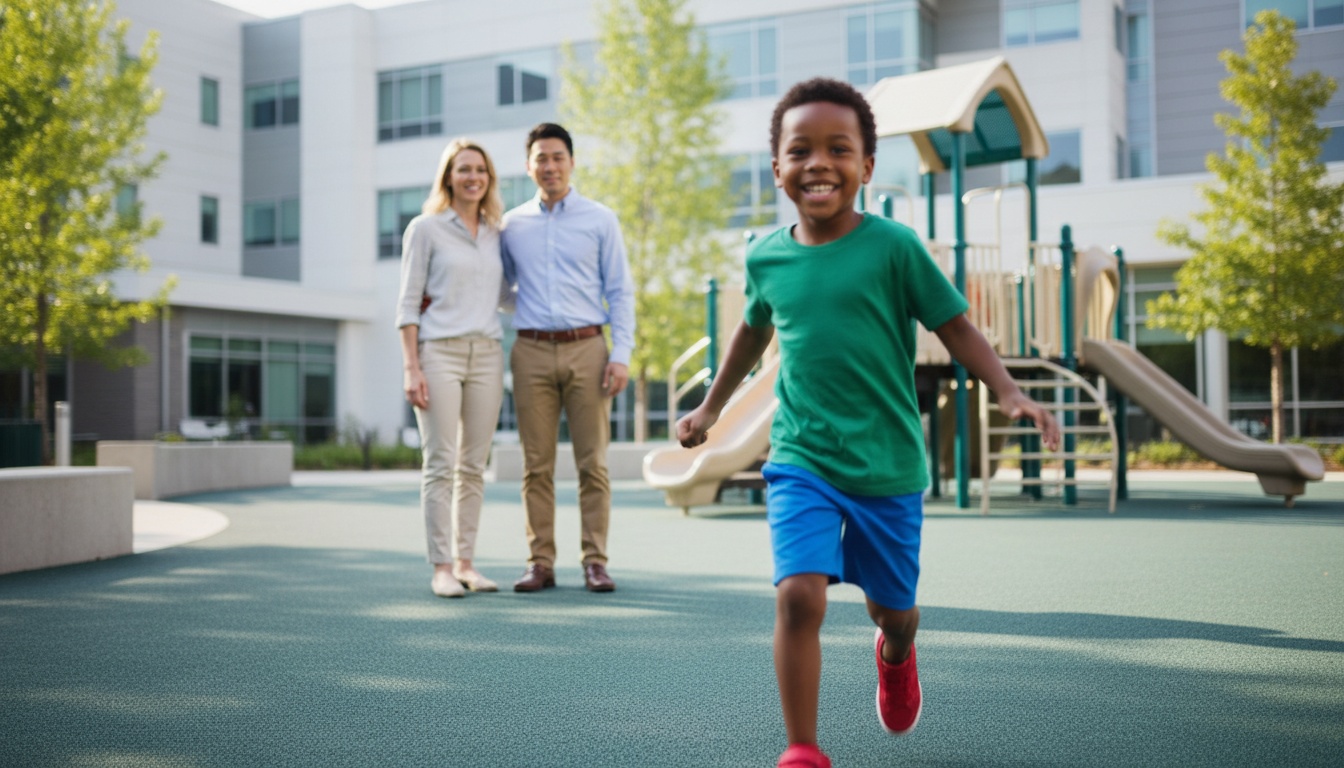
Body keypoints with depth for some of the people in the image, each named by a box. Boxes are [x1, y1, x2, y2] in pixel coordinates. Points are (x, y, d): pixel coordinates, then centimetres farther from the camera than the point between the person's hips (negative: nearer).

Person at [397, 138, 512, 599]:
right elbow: (408, 304, -4)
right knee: (440, 464, -5)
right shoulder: (425, 228, 0)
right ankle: (441, 569, -1)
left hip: (486, 355, 5)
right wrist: (411, 367, -11)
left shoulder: (494, 233, 14)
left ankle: (466, 563, 12)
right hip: (439, 353, -5)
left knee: (474, 466, 6)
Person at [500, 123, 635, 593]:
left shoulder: (600, 220, 8)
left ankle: (595, 561, 5)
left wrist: (621, 354, -4)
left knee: (592, 462, -1)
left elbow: (620, 291, 6)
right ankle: (540, 562, 8)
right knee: (537, 465, 2)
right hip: (532, 351, 1)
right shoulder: (512, 225, 12)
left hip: (586, 349, -1)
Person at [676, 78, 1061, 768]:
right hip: (800, 459, 1)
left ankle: (895, 658, 54)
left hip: (888, 465, -1)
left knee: (894, 607, 15)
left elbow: (954, 325, -4)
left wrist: (1008, 393, -19)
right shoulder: (765, 257, 1)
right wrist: (710, 407, 28)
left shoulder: (893, 246, -8)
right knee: (799, 594, -19)